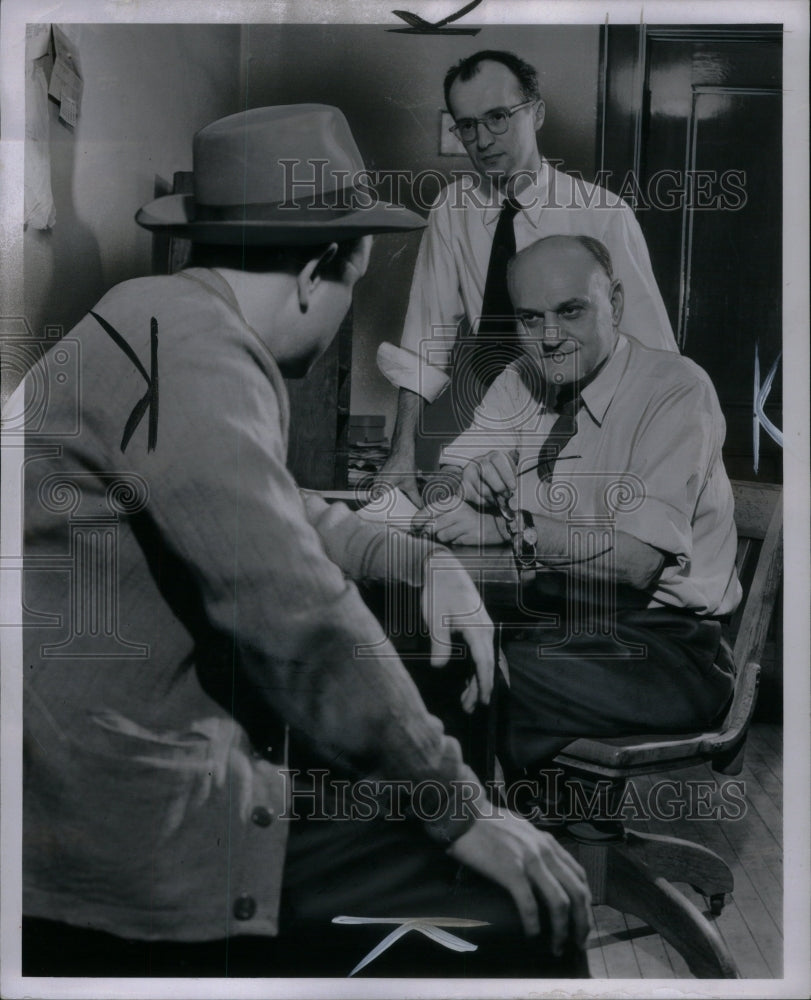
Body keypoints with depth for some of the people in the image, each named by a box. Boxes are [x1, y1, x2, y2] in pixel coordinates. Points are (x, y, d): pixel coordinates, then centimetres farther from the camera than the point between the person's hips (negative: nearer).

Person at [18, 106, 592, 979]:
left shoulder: (161, 320, 10)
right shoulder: (190, 350, -21)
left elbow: (276, 512, 22)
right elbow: (299, 616, -26)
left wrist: (426, 562, 9)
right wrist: (459, 812, -17)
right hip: (135, 829, -10)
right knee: (528, 910, -9)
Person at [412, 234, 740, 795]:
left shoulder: (676, 389, -11)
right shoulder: (520, 383, 8)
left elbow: (638, 560, -21)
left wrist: (506, 527, -25)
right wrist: (474, 476, -19)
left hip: (659, 644, -6)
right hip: (548, 623, 6)